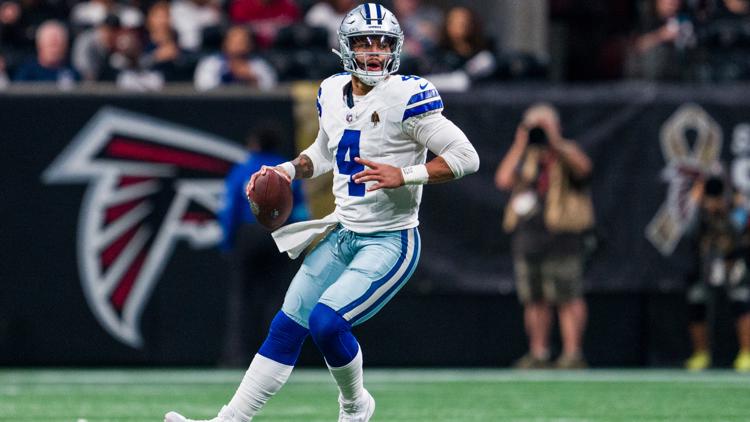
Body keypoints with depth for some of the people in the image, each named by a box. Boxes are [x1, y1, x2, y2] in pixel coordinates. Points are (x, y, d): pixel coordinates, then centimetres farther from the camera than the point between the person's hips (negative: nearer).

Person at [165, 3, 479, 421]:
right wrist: (287, 170, 8)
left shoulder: (406, 96, -16)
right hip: (343, 233, 7)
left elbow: (466, 156, -17)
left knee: (326, 321, -21)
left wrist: (403, 176, -26)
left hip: (390, 242, -7)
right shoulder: (333, 93, 6)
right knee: (286, 328, 7)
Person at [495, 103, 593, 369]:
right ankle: (538, 354, 16)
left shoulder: (566, 154, 1)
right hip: (527, 235, 6)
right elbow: (503, 180, 1)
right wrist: (519, 146, 2)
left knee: (568, 298, -9)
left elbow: (583, 167, -23)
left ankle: (572, 353, -10)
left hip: (560, 235, -6)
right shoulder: (526, 158, 17)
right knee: (534, 300, 9)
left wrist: (556, 142, -23)